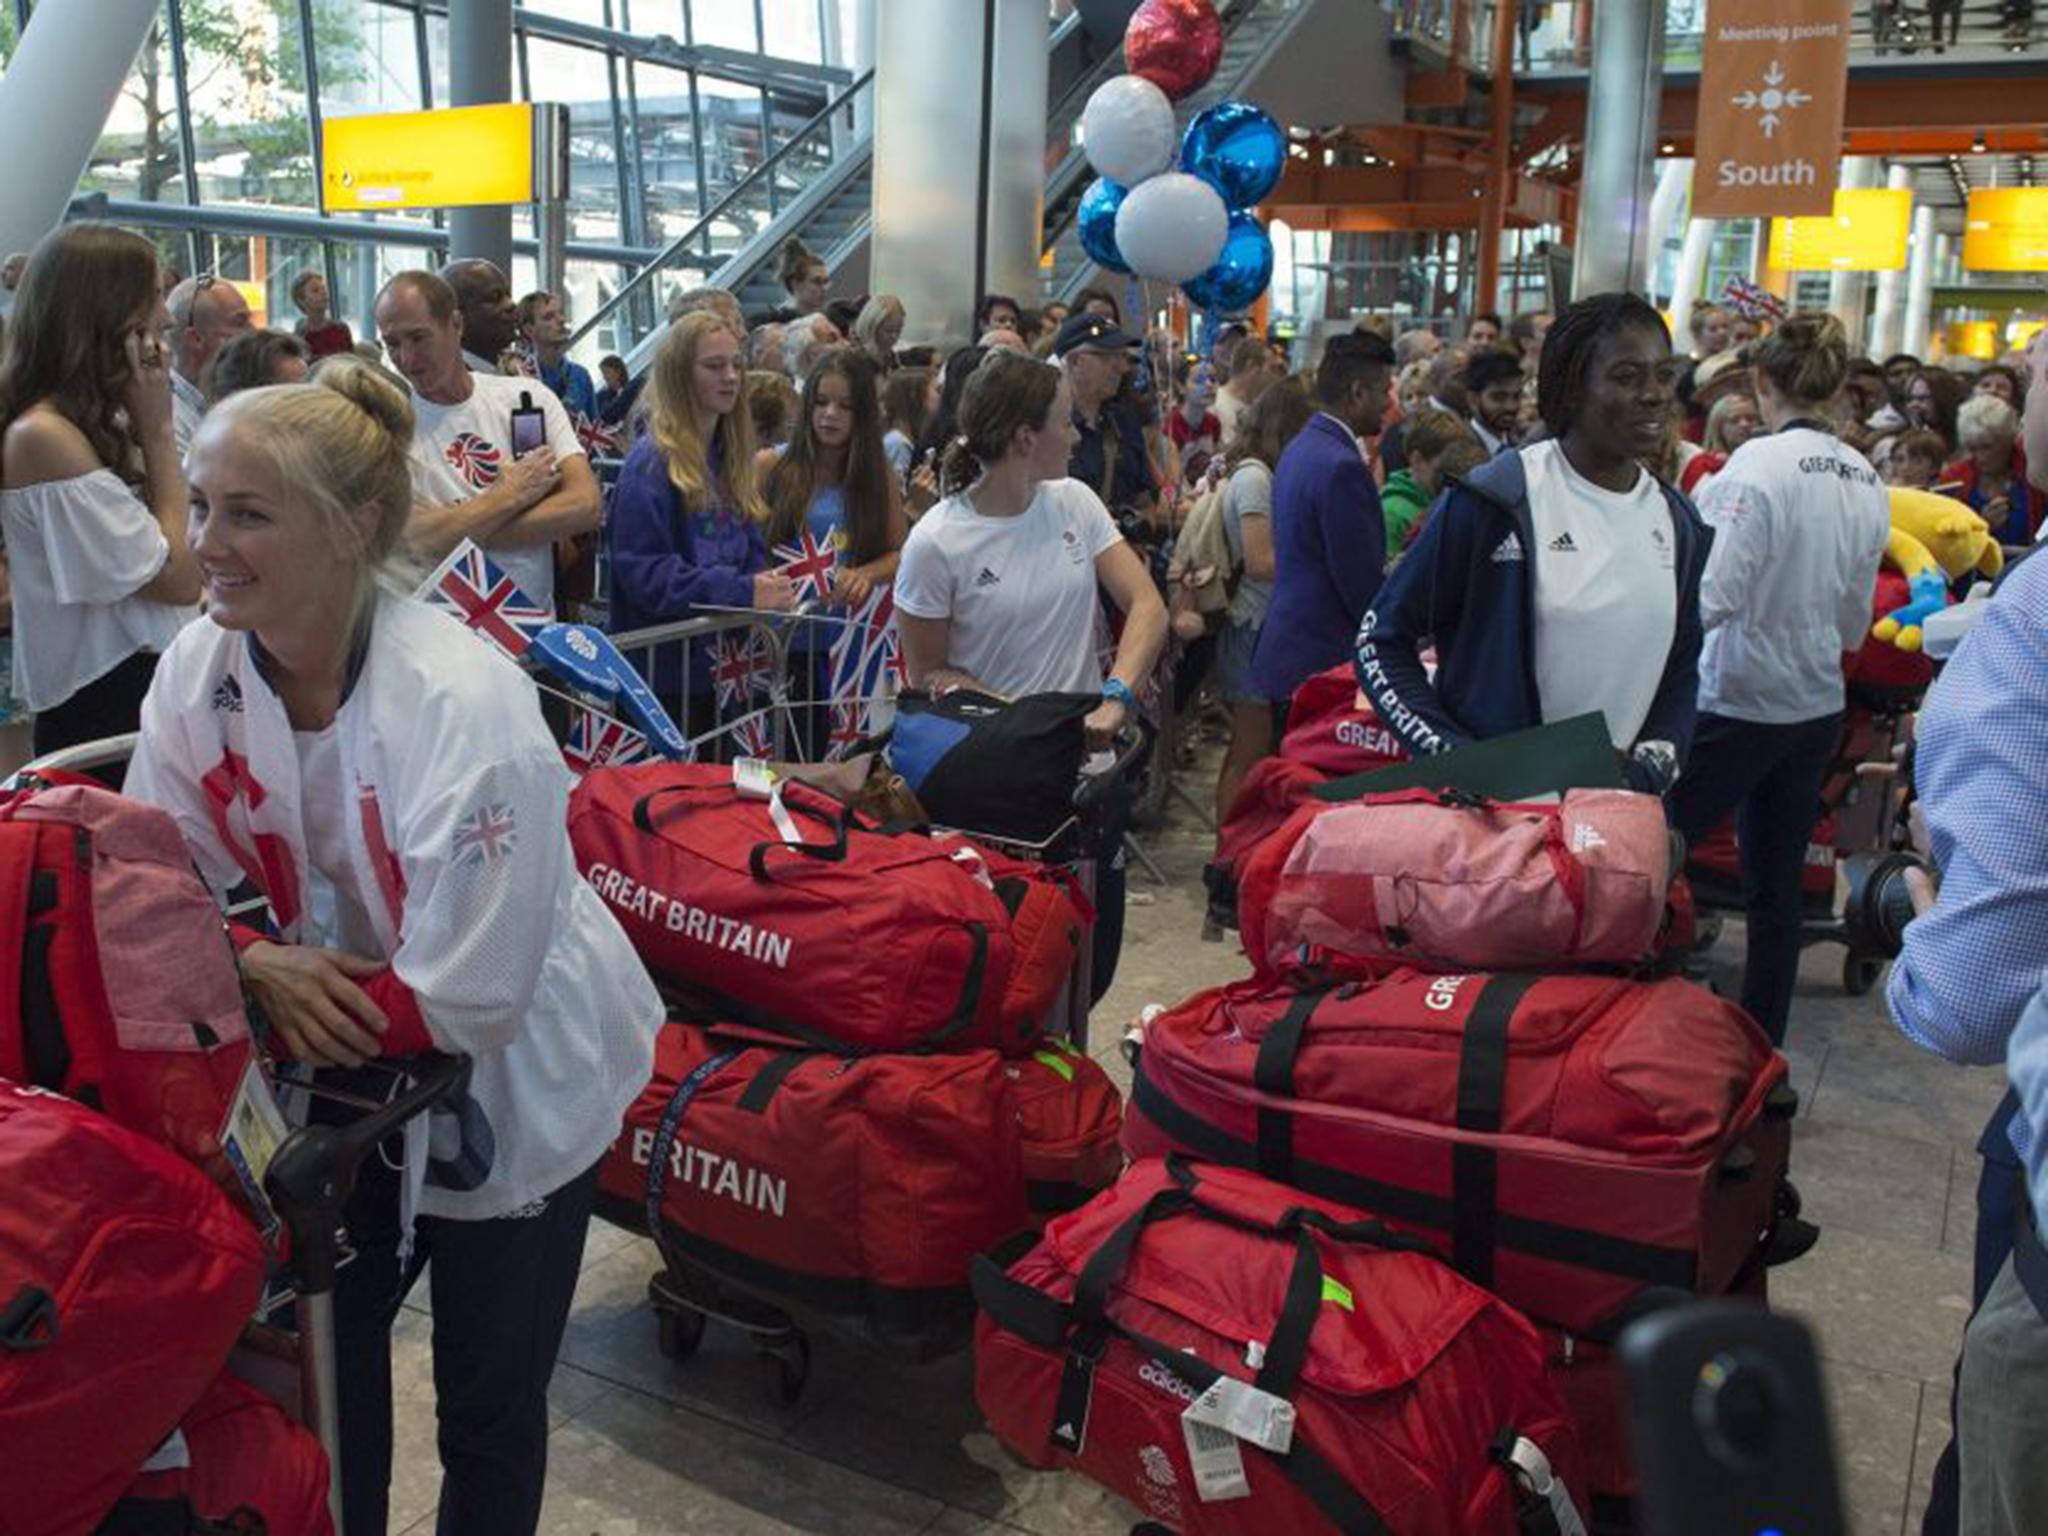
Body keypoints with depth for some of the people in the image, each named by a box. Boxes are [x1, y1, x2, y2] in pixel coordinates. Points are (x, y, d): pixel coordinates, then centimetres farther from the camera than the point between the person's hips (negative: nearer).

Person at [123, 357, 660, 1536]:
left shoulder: (465, 708, -31)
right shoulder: (199, 670, -13)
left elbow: (468, 1002, -28)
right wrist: (253, 967, -24)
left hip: (514, 1086, -5)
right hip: (355, 1074, 5)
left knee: (488, 1406, 12)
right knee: (327, 1346, 22)